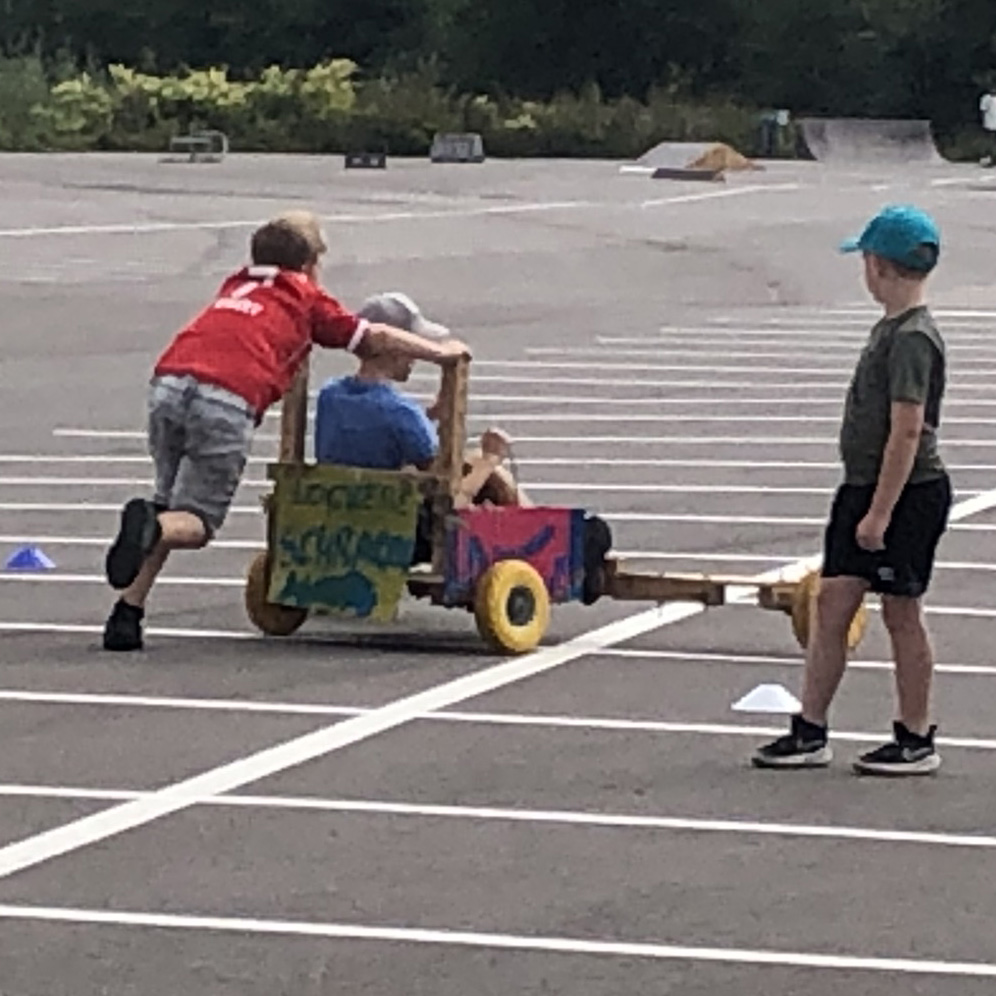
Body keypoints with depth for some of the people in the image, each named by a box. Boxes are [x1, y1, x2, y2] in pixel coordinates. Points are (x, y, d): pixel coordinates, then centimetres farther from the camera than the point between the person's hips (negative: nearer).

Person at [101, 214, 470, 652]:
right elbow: (374, 339, 25)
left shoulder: (235, 286, 32)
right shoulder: (304, 297, 20)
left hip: (168, 382, 5)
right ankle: (152, 525, -30)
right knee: (197, 523, 4)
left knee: (171, 503, 20)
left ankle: (127, 614, 6)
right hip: (228, 402, -5)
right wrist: (441, 352, 39)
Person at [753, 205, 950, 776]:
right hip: (865, 488, 9)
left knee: (902, 613, 1)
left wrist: (880, 513, -23)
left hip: (908, 493, -9)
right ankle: (811, 733, 12)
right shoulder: (890, 329, 12)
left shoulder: (913, 340, -19)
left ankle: (916, 743, 12)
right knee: (833, 604, 7)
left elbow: (907, 432, -23)